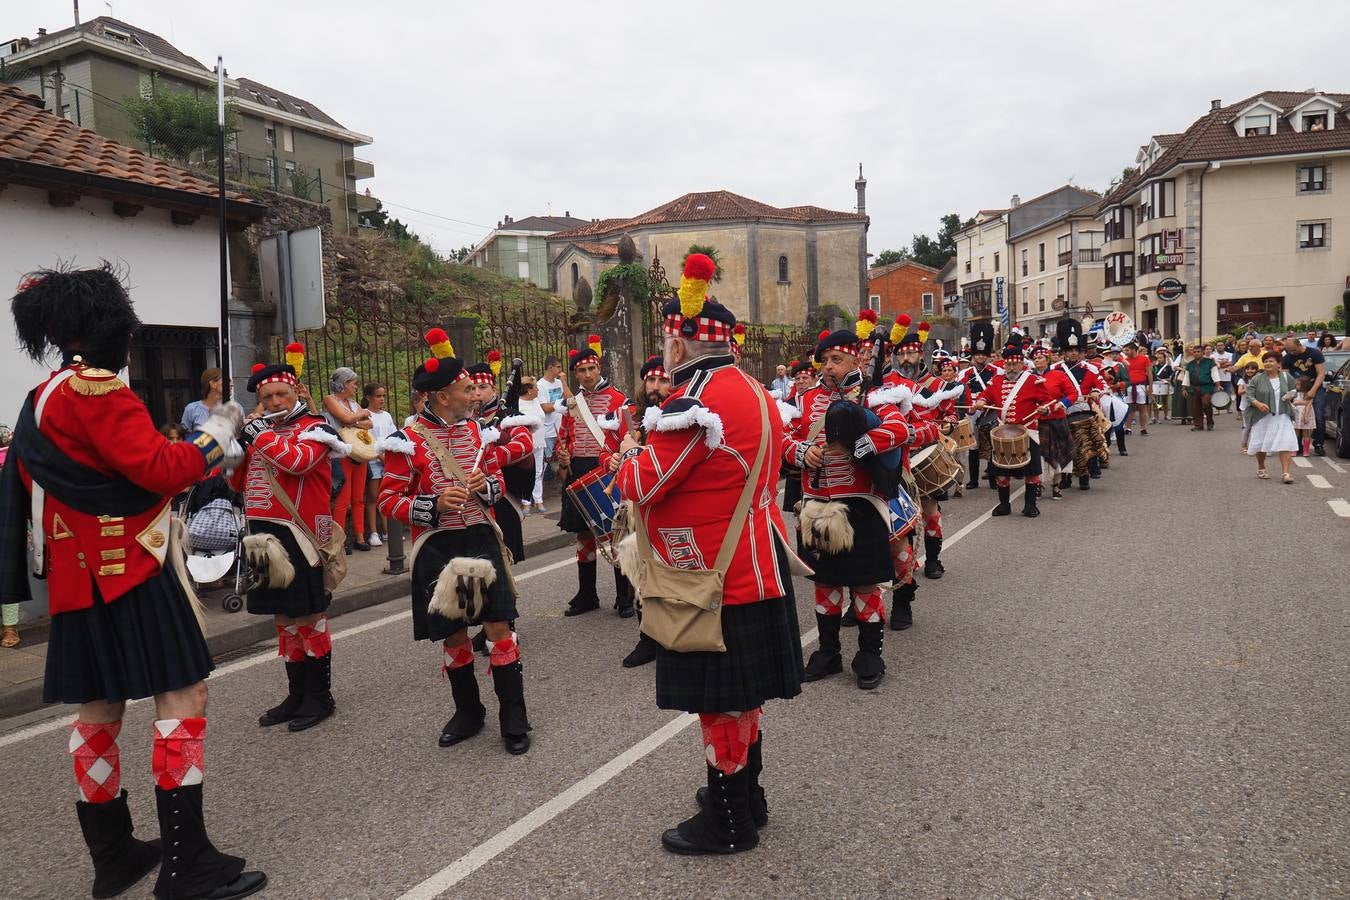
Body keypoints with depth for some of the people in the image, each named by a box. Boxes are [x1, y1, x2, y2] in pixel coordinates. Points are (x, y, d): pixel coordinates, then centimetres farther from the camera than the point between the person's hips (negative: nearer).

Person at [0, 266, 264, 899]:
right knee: (183, 692, -7)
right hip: (130, 570, -10)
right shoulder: (99, 389, -14)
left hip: (82, 578, 10)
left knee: (100, 707, 13)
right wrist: (217, 434, -8)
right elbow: (158, 469, -20)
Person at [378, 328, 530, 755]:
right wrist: (434, 504, -22)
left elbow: (497, 479, 16)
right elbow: (389, 500, -7)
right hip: (438, 549, -3)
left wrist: (487, 486, -8)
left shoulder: (476, 429, 5)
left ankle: (514, 718, 10)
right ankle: (468, 713, 29)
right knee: (453, 635, 9)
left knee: (499, 626, -1)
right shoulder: (408, 441, -9)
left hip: (481, 540, 3)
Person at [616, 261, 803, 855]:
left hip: (714, 578, -9)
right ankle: (746, 796, 37)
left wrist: (629, 455, 3)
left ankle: (728, 824, 20)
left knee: (720, 699, 4)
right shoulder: (752, 391, 9)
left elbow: (642, 485, -18)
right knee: (740, 692, 21)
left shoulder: (696, 402, -21)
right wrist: (656, 451, 10)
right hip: (752, 566, 10)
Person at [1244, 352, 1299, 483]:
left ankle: (1285, 473, -10)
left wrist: (1291, 396, -5)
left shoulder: (1286, 377, 6)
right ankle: (1261, 468, 32)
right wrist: (1258, 404, -23)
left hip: (1282, 416, 1)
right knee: (1261, 444, 9)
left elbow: (1294, 391, 18)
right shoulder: (1257, 380, -1)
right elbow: (1249, 395, -4)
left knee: (1286, 444, -11)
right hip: (1262, 417, -1)